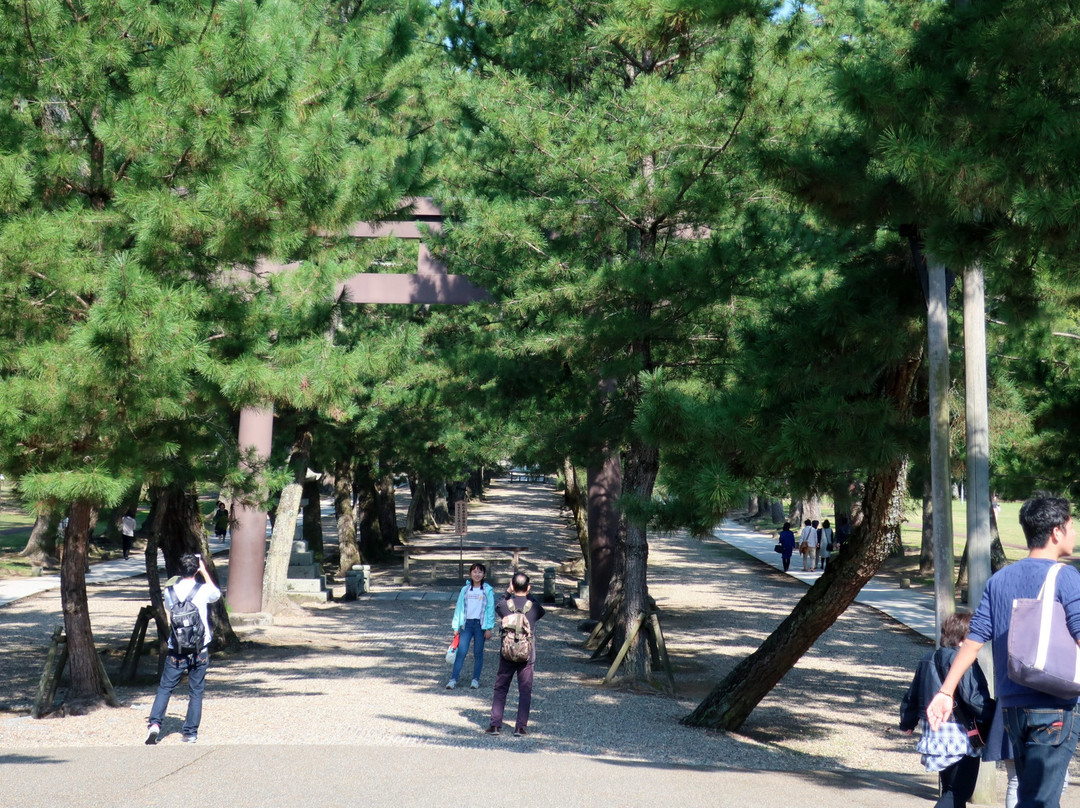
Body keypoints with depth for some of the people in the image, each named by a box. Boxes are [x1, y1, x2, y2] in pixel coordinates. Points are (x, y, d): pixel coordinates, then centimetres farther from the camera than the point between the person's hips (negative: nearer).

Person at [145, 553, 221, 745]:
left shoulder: (170, 591, -2)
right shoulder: (203, 590, -7)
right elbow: (217, 594, 17)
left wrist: (181, 579, 22)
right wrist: (204, 571, 21)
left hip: (176, 650, 1)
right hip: (200, 650, -1)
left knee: (165, 687, 8)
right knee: (196, 691, 9)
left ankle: (155, 723, -8)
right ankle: (191, 733, 10)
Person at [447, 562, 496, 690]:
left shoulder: (488, 590, 2)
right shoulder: (465, 589, 7)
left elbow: (490, 609, 1)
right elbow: (459, 608, 10)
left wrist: (489, 628, -4)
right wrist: (456, 627, 7)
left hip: (480, 624, -1)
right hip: (466, 623, 1)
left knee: (478, 653, 5)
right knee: (461, 651, -7)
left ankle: (476, 679, 14)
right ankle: (453, 679, -8)